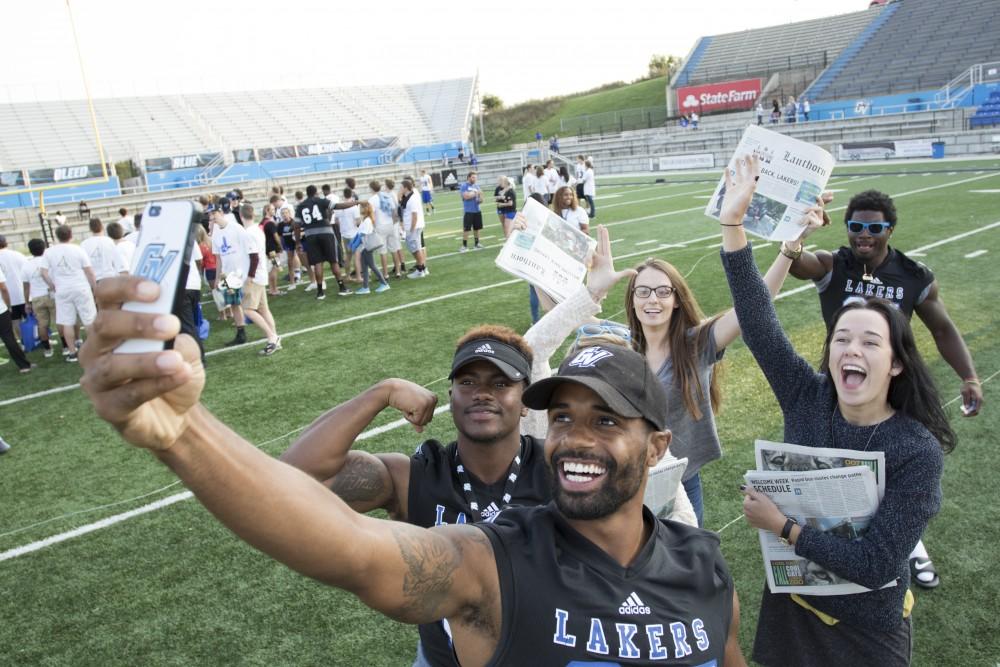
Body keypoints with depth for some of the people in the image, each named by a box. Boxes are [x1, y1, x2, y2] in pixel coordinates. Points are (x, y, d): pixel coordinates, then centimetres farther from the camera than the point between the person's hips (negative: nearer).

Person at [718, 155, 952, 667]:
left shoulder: (919, 453, -22)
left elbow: (875, 565, -25)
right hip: (790, 608, 3)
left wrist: (782, 525, -23)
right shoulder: (808, 398, -13)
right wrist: (733, 222, -32)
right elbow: (758, 322, -24)